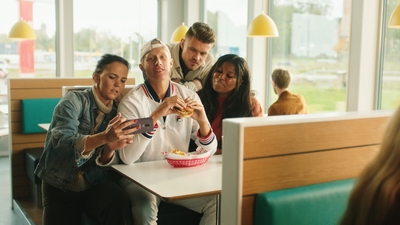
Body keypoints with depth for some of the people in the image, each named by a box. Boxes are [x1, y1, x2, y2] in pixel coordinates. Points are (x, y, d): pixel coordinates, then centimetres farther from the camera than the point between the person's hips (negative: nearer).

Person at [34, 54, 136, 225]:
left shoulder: (116, 113, 3)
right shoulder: (74, 100, -8)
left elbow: (105, 163, -3)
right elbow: (61, 141, -26)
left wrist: (110, 149, -27)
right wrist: (104, 137, -42)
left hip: (96, 184, 2)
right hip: (60, 185, -2)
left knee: (119, 204, -27)